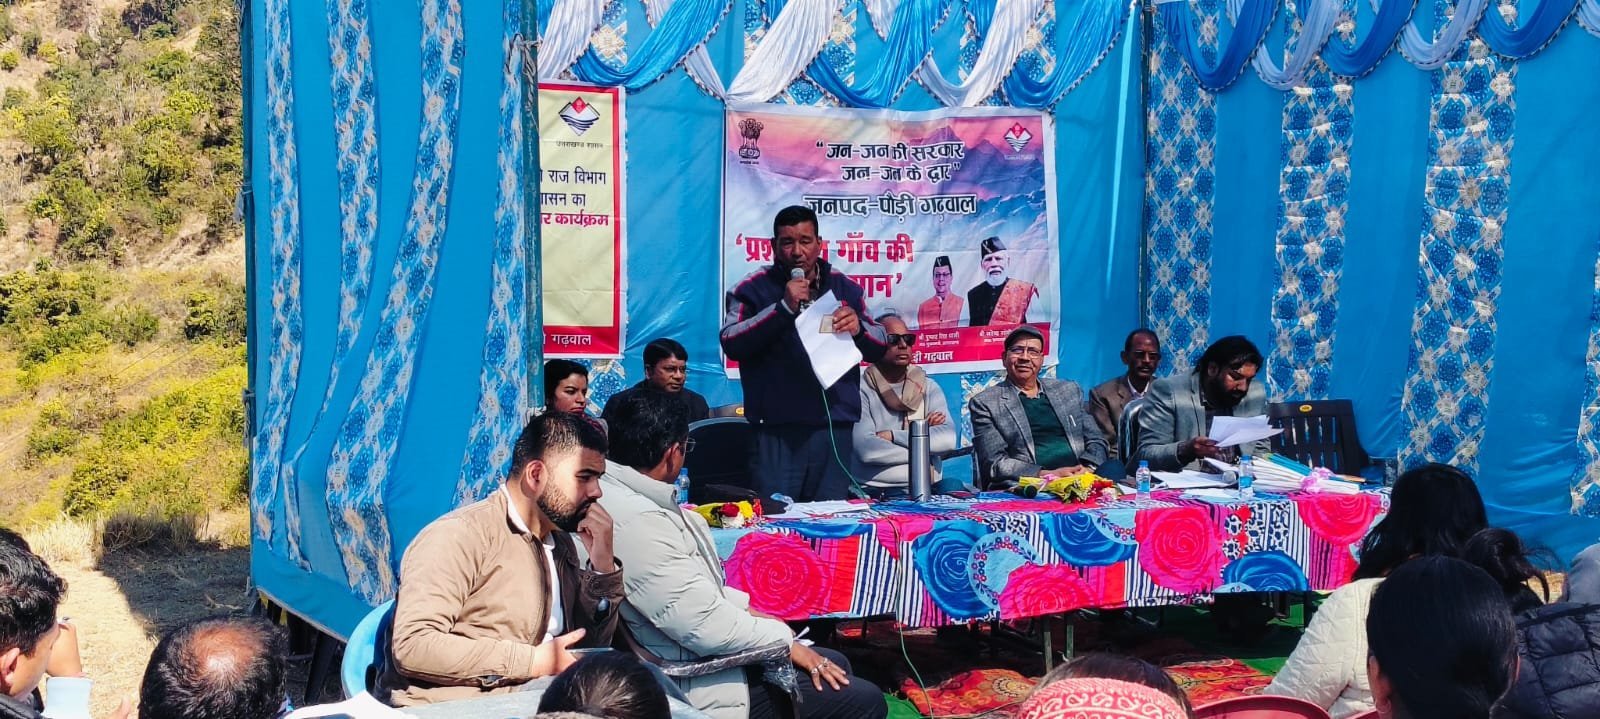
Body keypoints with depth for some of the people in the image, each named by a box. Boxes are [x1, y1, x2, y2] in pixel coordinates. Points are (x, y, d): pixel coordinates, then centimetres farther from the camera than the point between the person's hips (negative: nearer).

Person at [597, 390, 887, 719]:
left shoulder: (624, 493, 3)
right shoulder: (638, 522, -29)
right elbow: (705, 626, -27)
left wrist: (745, 609, 6)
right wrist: (786, 641, -12)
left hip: (690, 657, 11)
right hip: (695, 683, -11)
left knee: (835, 665, 20)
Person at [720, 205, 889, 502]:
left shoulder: (844, 287, 14)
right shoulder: (753, 288, 3)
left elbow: (880, 347, 16)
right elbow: (731, 343, -10)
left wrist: (858, 328, -8)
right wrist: (784, 307, -19)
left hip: (835, 426, 3)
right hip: (775, 428, -3)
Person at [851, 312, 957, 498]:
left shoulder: (929, 387, 12)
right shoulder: (861, 390, 1)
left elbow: (949, 438, -4)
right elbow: (866, 449, -14)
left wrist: (892, 435, -10)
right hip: (874, 494, -4)